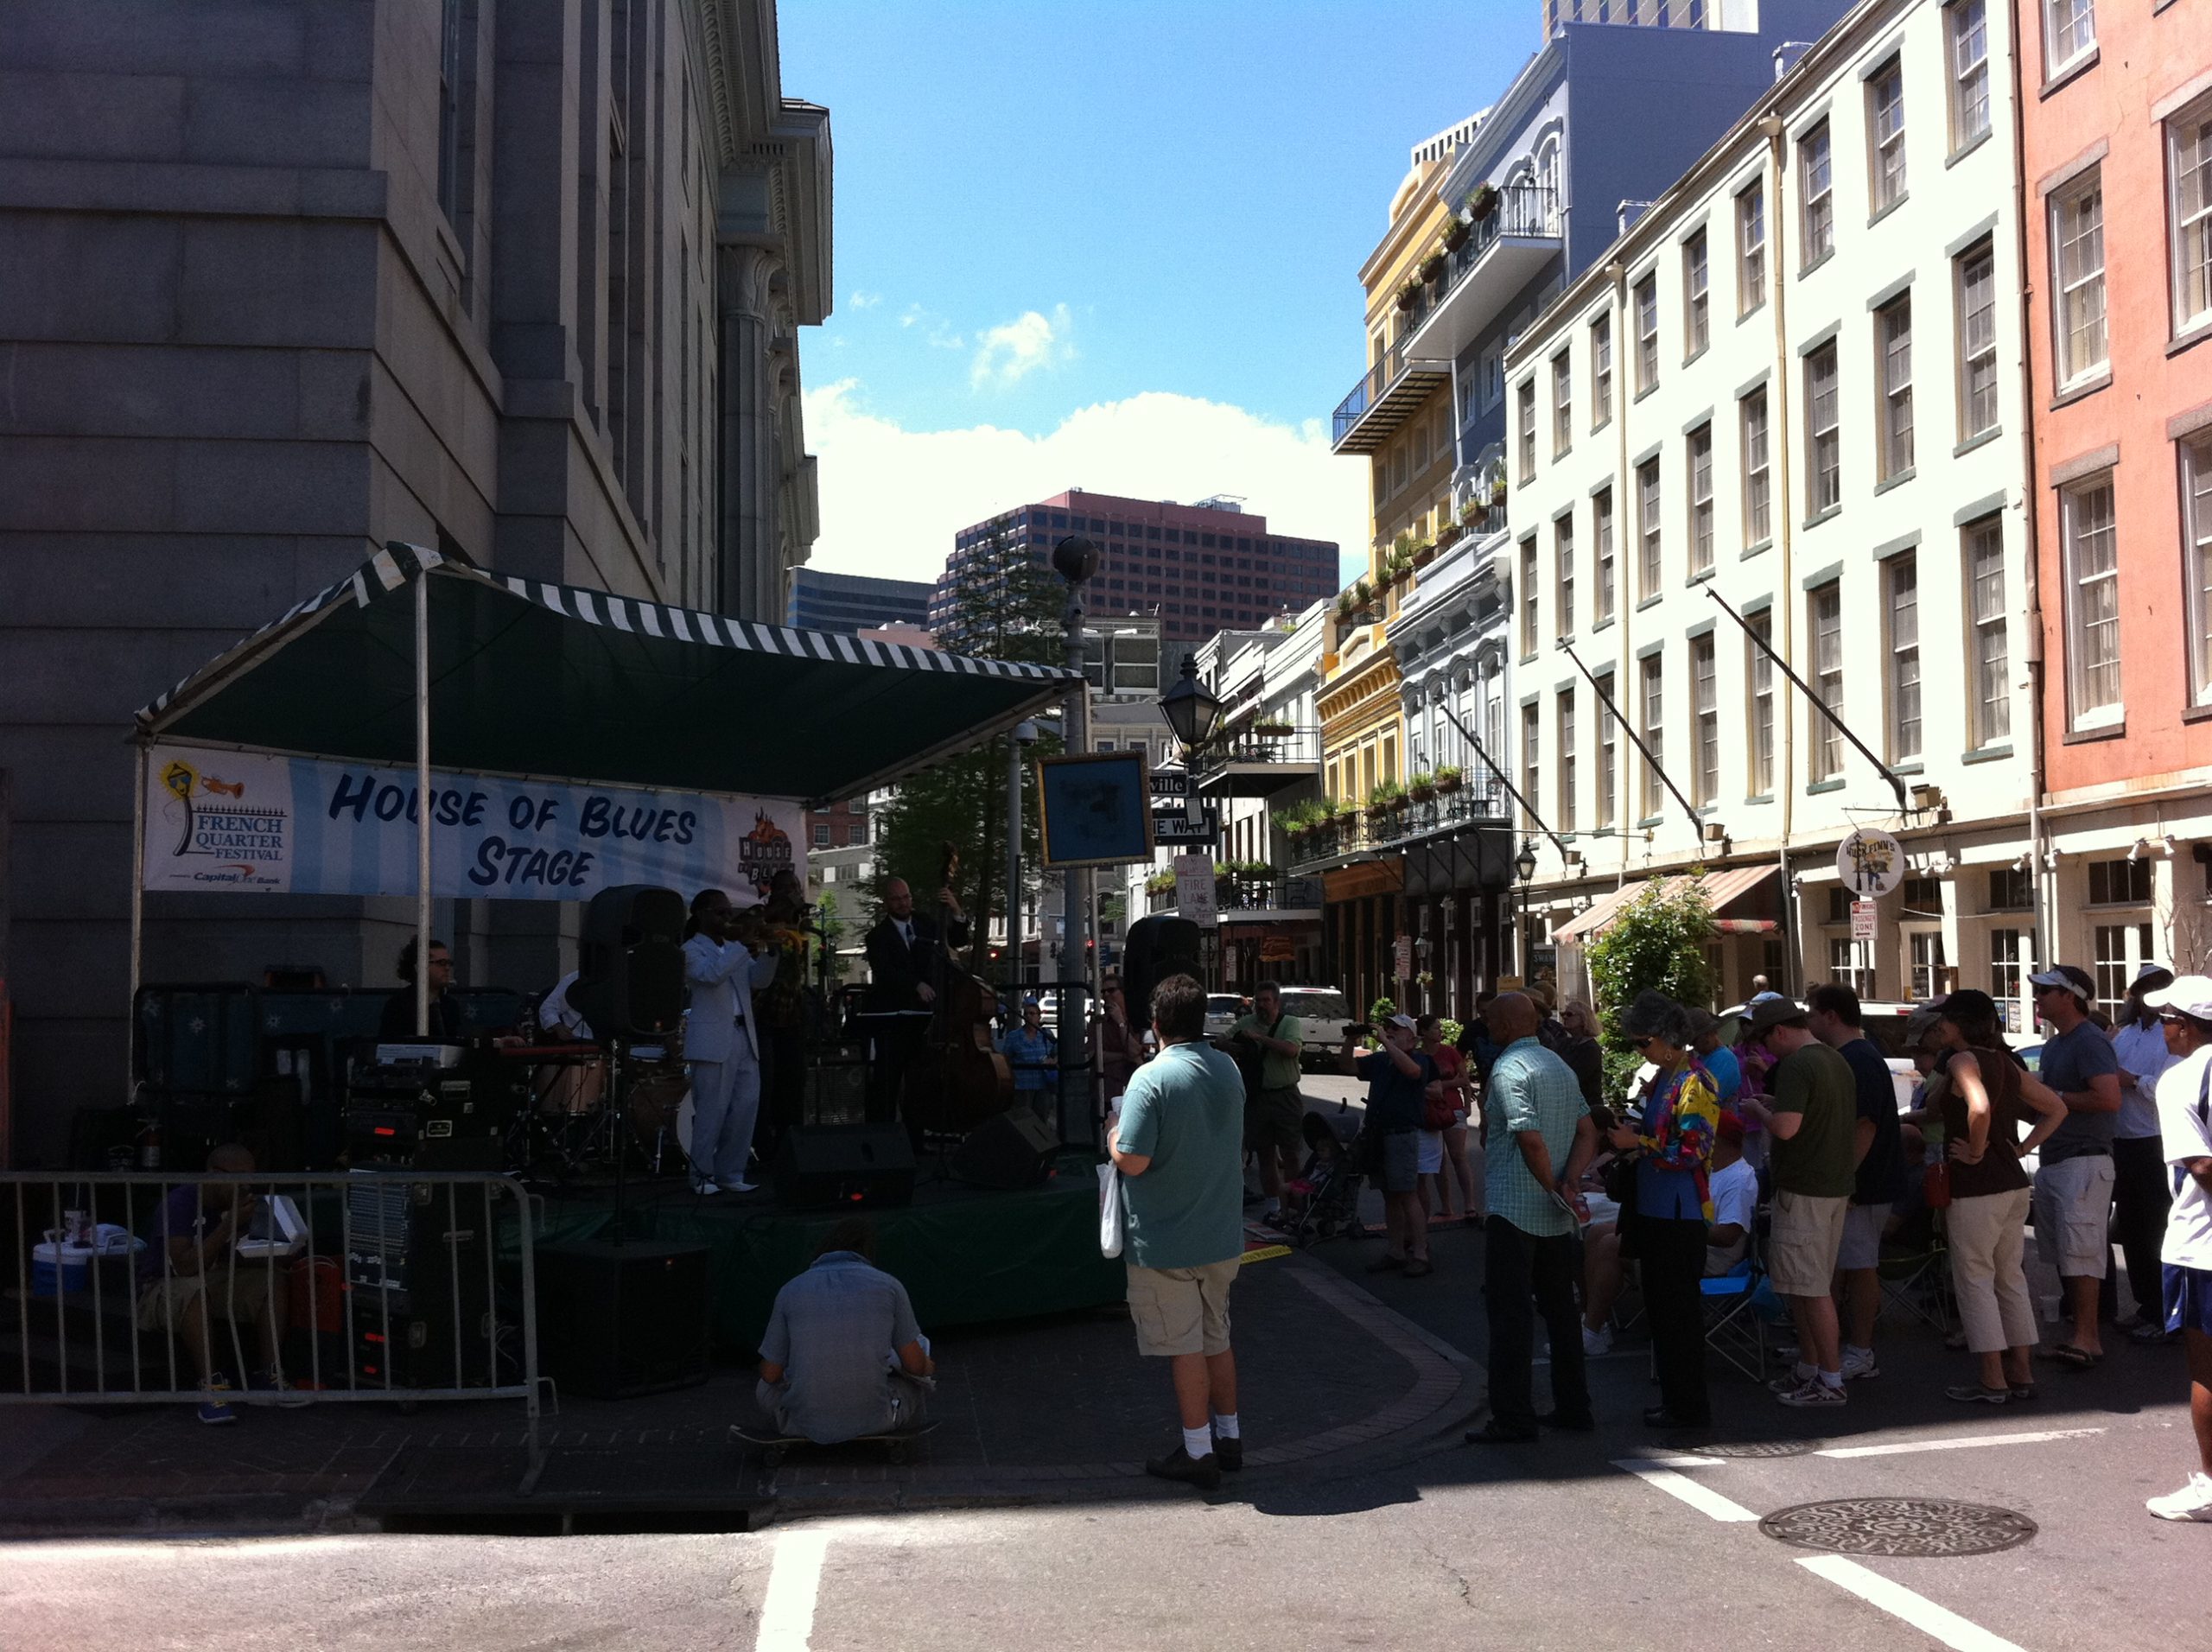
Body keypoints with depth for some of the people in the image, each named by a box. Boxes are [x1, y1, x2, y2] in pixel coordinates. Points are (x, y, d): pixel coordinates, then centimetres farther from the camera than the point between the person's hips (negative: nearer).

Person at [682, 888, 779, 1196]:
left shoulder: (735, 947, 20)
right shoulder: (691, 950, -1)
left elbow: (759, 979, 11)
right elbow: (711, 974, -20)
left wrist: (769, 951, -4)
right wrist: (744, 946, -20)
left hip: (744, 1036, 7)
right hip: (713, 1040, -7)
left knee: (746, 1107, 4)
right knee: (712, 1110, -5)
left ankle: (730, 1173, 12)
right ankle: (703, 1176, 5)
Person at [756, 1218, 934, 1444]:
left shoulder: (791, 1291, 1)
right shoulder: (888, 1285, -1)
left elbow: (770, 1374, 6)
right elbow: (915, 1364, 2)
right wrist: (928, 1368, 26)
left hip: (802, 1424, 1)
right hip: (872, 1422, -1)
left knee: (766, 1389, 34)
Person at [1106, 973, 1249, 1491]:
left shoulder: (1151, 1079, -21)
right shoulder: (1229, 1070, 2)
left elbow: (1132, 1161, -24)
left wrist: (1113, 1131, -4)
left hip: (1165, 1242, -7)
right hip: (1223, 1235, 7)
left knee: (1184, 1348, 4)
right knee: (1217, 1337, 20)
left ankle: (1198, 1453, 13)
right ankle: (1229, 1438, 30)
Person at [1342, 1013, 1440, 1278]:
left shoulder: (1419, 1059, -7)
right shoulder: (1379, 1060, 13)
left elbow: (1411, 1070, -29)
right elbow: (1350, 1066, 14)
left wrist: (1385, 1041, -27)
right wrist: (1350, 1040, -2)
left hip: (1403, 1134, -7)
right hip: (1377, 1134, 7)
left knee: (1408, 1196, -7)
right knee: (1390, 1196, 12)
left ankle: (1420, 1255, -5)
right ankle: (1394, 1251, 18)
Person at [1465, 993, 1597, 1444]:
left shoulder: (1508, 1069, -14)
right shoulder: (1560, 1066, 14)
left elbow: (1530, 1138, -23)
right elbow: (1588, 1132, 10)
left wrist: (1554, 1190, -12)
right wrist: (1569, 1183, -3)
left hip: (1513, 1208, -8)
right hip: (1556, 1217, 8)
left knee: (1509, 1313, -4)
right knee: (1560, 1309, 15)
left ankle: (1513, 1417, -3)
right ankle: (1573, 1407, 20)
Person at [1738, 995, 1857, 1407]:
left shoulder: (1796, 1065, -17)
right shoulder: (1838, 1062, 13)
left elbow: (1786, 1126, -26)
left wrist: (1758, 1109, -7)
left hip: (1803, 1190, -10)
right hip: (1838, 1185, 10)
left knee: (1811, 1289, -3)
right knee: (1812, 1285, 17)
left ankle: (1831, 1380, 0)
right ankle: (1808, 1370, 23)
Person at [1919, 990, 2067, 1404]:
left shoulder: (1962, 1060, -14)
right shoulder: (2004, 1065, 11)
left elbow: (1979, 1107, -33)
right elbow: (2056, 1109, 18)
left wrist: (1975, 1151, -19)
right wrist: (2023, 1148, 11)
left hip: (1975, 1189, -8)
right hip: (2014, 1184, 8)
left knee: (1974, 1280, 1)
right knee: (2010, 1278, 15)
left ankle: (1992, 1381, 5)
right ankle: (2021, 1373, 21)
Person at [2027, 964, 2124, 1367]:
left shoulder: (2090, 1042, -14)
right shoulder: (2054, 1044, 18)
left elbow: (2109, 1098, -25)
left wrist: (2057, 1098, -17)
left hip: (2084, 1161, -10)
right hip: (2052, 1160, 10)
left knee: (2080, 1249, -12)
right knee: (2060, 1250, 14)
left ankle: (2087, 1336, -12)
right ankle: (2076, 1322, 22)